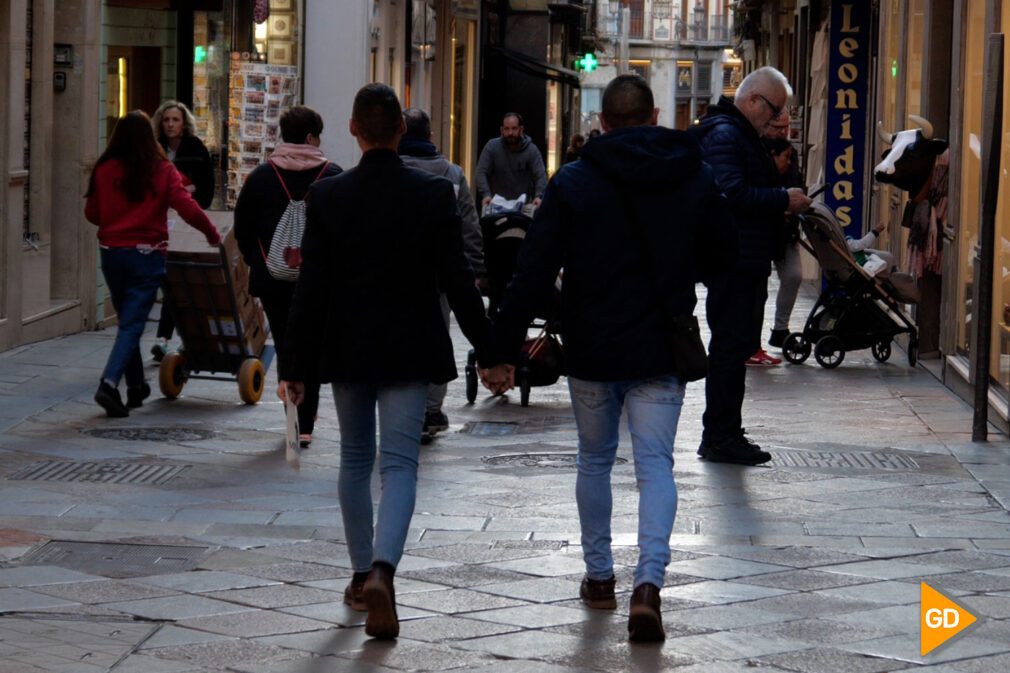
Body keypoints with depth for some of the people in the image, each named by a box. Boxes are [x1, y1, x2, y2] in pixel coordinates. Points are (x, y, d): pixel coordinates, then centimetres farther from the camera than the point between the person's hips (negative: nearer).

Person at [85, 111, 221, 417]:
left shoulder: (104, 170, -3)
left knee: (127, 320, 18)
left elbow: (92, 213, 4)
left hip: (112, 252, 3)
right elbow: (188, 208, -12)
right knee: (132, 324, -3)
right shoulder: (162, 170, -8)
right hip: (147, 254, -3)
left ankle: (136, 386, 24)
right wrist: (212, 234, 2)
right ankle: (109, 384, -20)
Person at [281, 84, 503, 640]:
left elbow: (311, 289, -5)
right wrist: (488, 352, 1)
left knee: (355, 460, 17)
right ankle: (382, 570, -24)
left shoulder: (327, 197, -6)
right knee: (399, 464, -2)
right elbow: (457, 281, -6)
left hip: (346, 349, 1)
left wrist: (295, 364, 1)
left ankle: (362, 574, 26)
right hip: (408, 349, -1)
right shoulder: (434, 195, -7)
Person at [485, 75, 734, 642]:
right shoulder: (696, 178, 0)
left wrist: (505, 344, -6)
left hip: (591, 350, 0)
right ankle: (650, 581, -19)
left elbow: (535, 271, -10)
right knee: (656, 464, 0)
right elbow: (724, 259, 10)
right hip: (662, 353, 0)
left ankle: (599, 575, 26)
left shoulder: (573, 182, -7)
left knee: (595, 460, 17)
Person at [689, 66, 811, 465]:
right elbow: (733, 193, -25)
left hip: (746, 263, 11)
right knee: (731, 347, -7)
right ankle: (721, 437, -3)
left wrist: (782, 203, 11)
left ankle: (722, 435, 21)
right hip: (735, 263, -11)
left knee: (735, 346, 15)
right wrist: (784, 200, -17)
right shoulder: (723, 135, -14)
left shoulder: (740, 134, 21)